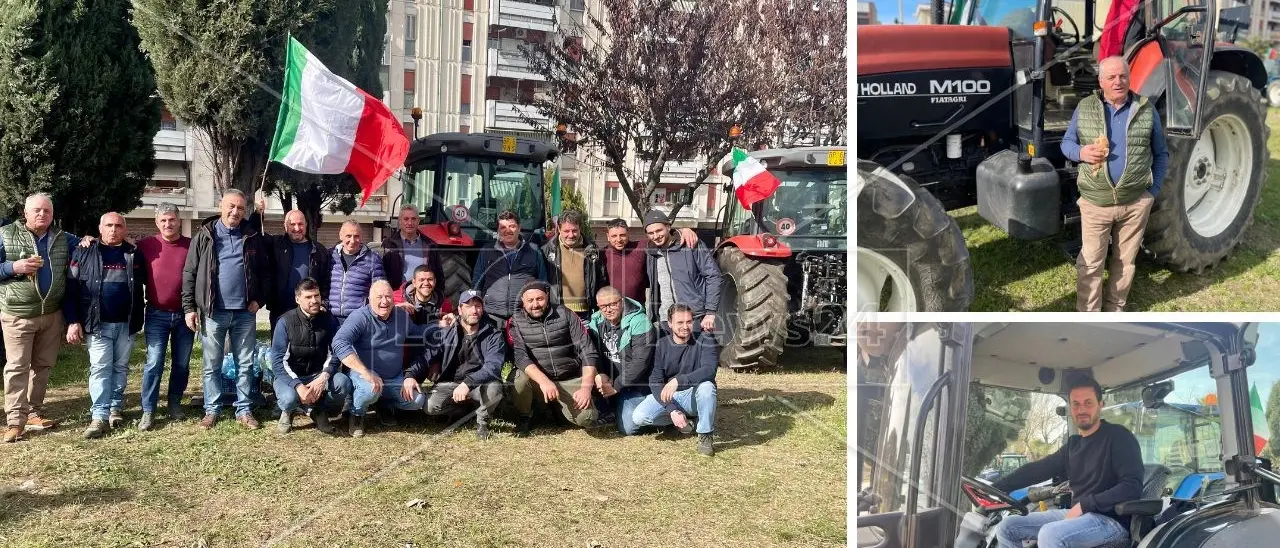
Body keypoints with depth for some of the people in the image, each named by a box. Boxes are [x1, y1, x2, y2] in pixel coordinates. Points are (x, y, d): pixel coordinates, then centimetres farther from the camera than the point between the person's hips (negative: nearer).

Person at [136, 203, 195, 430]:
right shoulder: (146, 245, 0)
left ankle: (175, 403, 23)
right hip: (157, 315, -1)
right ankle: (148, 411, 0)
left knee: (182, 363, 9)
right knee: (154, 363, -5)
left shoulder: (191, 246, 1)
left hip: (184, 314, 1)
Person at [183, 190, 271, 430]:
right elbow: (189, 273, 0)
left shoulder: (253, 238, 5)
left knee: (245, 364, 7)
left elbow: (265, 272, 10)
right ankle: (212, 410, 17)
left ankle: (244, 410, 16)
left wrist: (259, 299, -2)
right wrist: (189, 307, -5)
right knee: (211, 365, 7)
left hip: (245, 312, 1)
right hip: (212, 312, -1)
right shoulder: (204, 236, 1)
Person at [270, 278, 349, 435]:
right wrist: (298, 385, -29)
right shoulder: (286, 322, -12)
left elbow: (334, 354, -6)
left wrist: (323, 377, -26)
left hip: (318, 375, 2)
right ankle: (287, 411, 4)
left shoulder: (328, 320, -5)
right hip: (290, 375, -2)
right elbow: (278, 361, -15)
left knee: (343, 383, -28)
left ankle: (318, 411, 3)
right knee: (289, 398, -35)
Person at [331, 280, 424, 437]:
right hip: (364, 373, -5)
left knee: (418, 401, -14)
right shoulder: (360, 317, -18)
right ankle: (356, 414, -2)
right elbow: (339, 343, -31)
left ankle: (386, 406, 18)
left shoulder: (402, 315, 1)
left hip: (395, 378, 5)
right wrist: (366, 372, -38)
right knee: (371, 390, -37)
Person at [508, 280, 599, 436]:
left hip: (569, 381, 1)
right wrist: (543, 381, -33)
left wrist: (586, 387, -20)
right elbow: (520, 356, -16)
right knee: (520, 378, -33)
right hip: (537, 380, 0)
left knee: (586, 418, -22)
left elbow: (587, 351, -7)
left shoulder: (565, 315, -3)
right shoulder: (516, 322, -2)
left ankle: (559, 405, 16)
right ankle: (525, 417, 1)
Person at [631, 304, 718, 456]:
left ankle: (705, 436, -15)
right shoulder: (661, 345, -5)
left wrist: (678, 380, -40)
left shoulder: (704, 340, -11)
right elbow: (655, 382, -10)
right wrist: (672, 410, -24)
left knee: (706, 386, -36)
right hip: (668, 397, 2)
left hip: (694, 395, -2)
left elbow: (709, 370, -27)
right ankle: (682, 421, 5)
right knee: (639, 417, -22)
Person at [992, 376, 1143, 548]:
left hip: (1110, 520, -8)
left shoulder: (1118, 437, -6)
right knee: (1006, 527, 0)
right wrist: (994, 488, 5)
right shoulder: (1074, 444, 16)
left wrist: (1085, 504, -20)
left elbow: (1132, 487, -17)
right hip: (1076, 514, 8)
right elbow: (1038, 469, 15)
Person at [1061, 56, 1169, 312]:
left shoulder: (1147, 110, 0)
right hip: (1095, 201, -1)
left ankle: (1114, 310, 27)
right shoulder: (1084, 108, -1)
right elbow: (1066, 142, 8)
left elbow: (1161, 154, 8)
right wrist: (1081, 152, -15)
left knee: (1125, 261, 12)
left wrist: (1154, 189, 0)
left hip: (1136, 202, 1)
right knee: (1090, 262, 2)